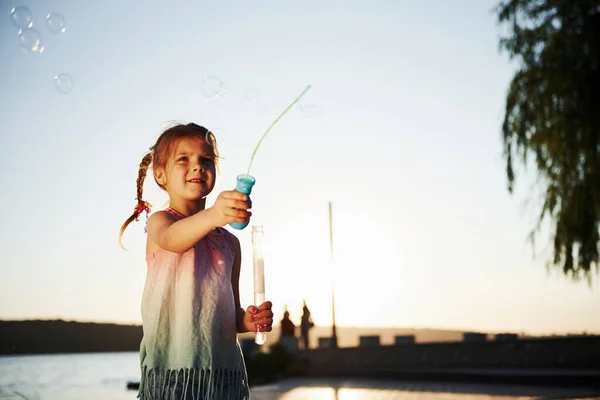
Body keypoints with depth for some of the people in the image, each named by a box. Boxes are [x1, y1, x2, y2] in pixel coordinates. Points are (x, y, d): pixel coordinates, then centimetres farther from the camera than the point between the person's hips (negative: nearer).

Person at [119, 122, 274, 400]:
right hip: (171, 365, -4)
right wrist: (211, 216, -44)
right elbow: (172, 239, -25)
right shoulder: (159, 221, 0)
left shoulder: (229, 242, 15)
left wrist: (248, 320, -1)